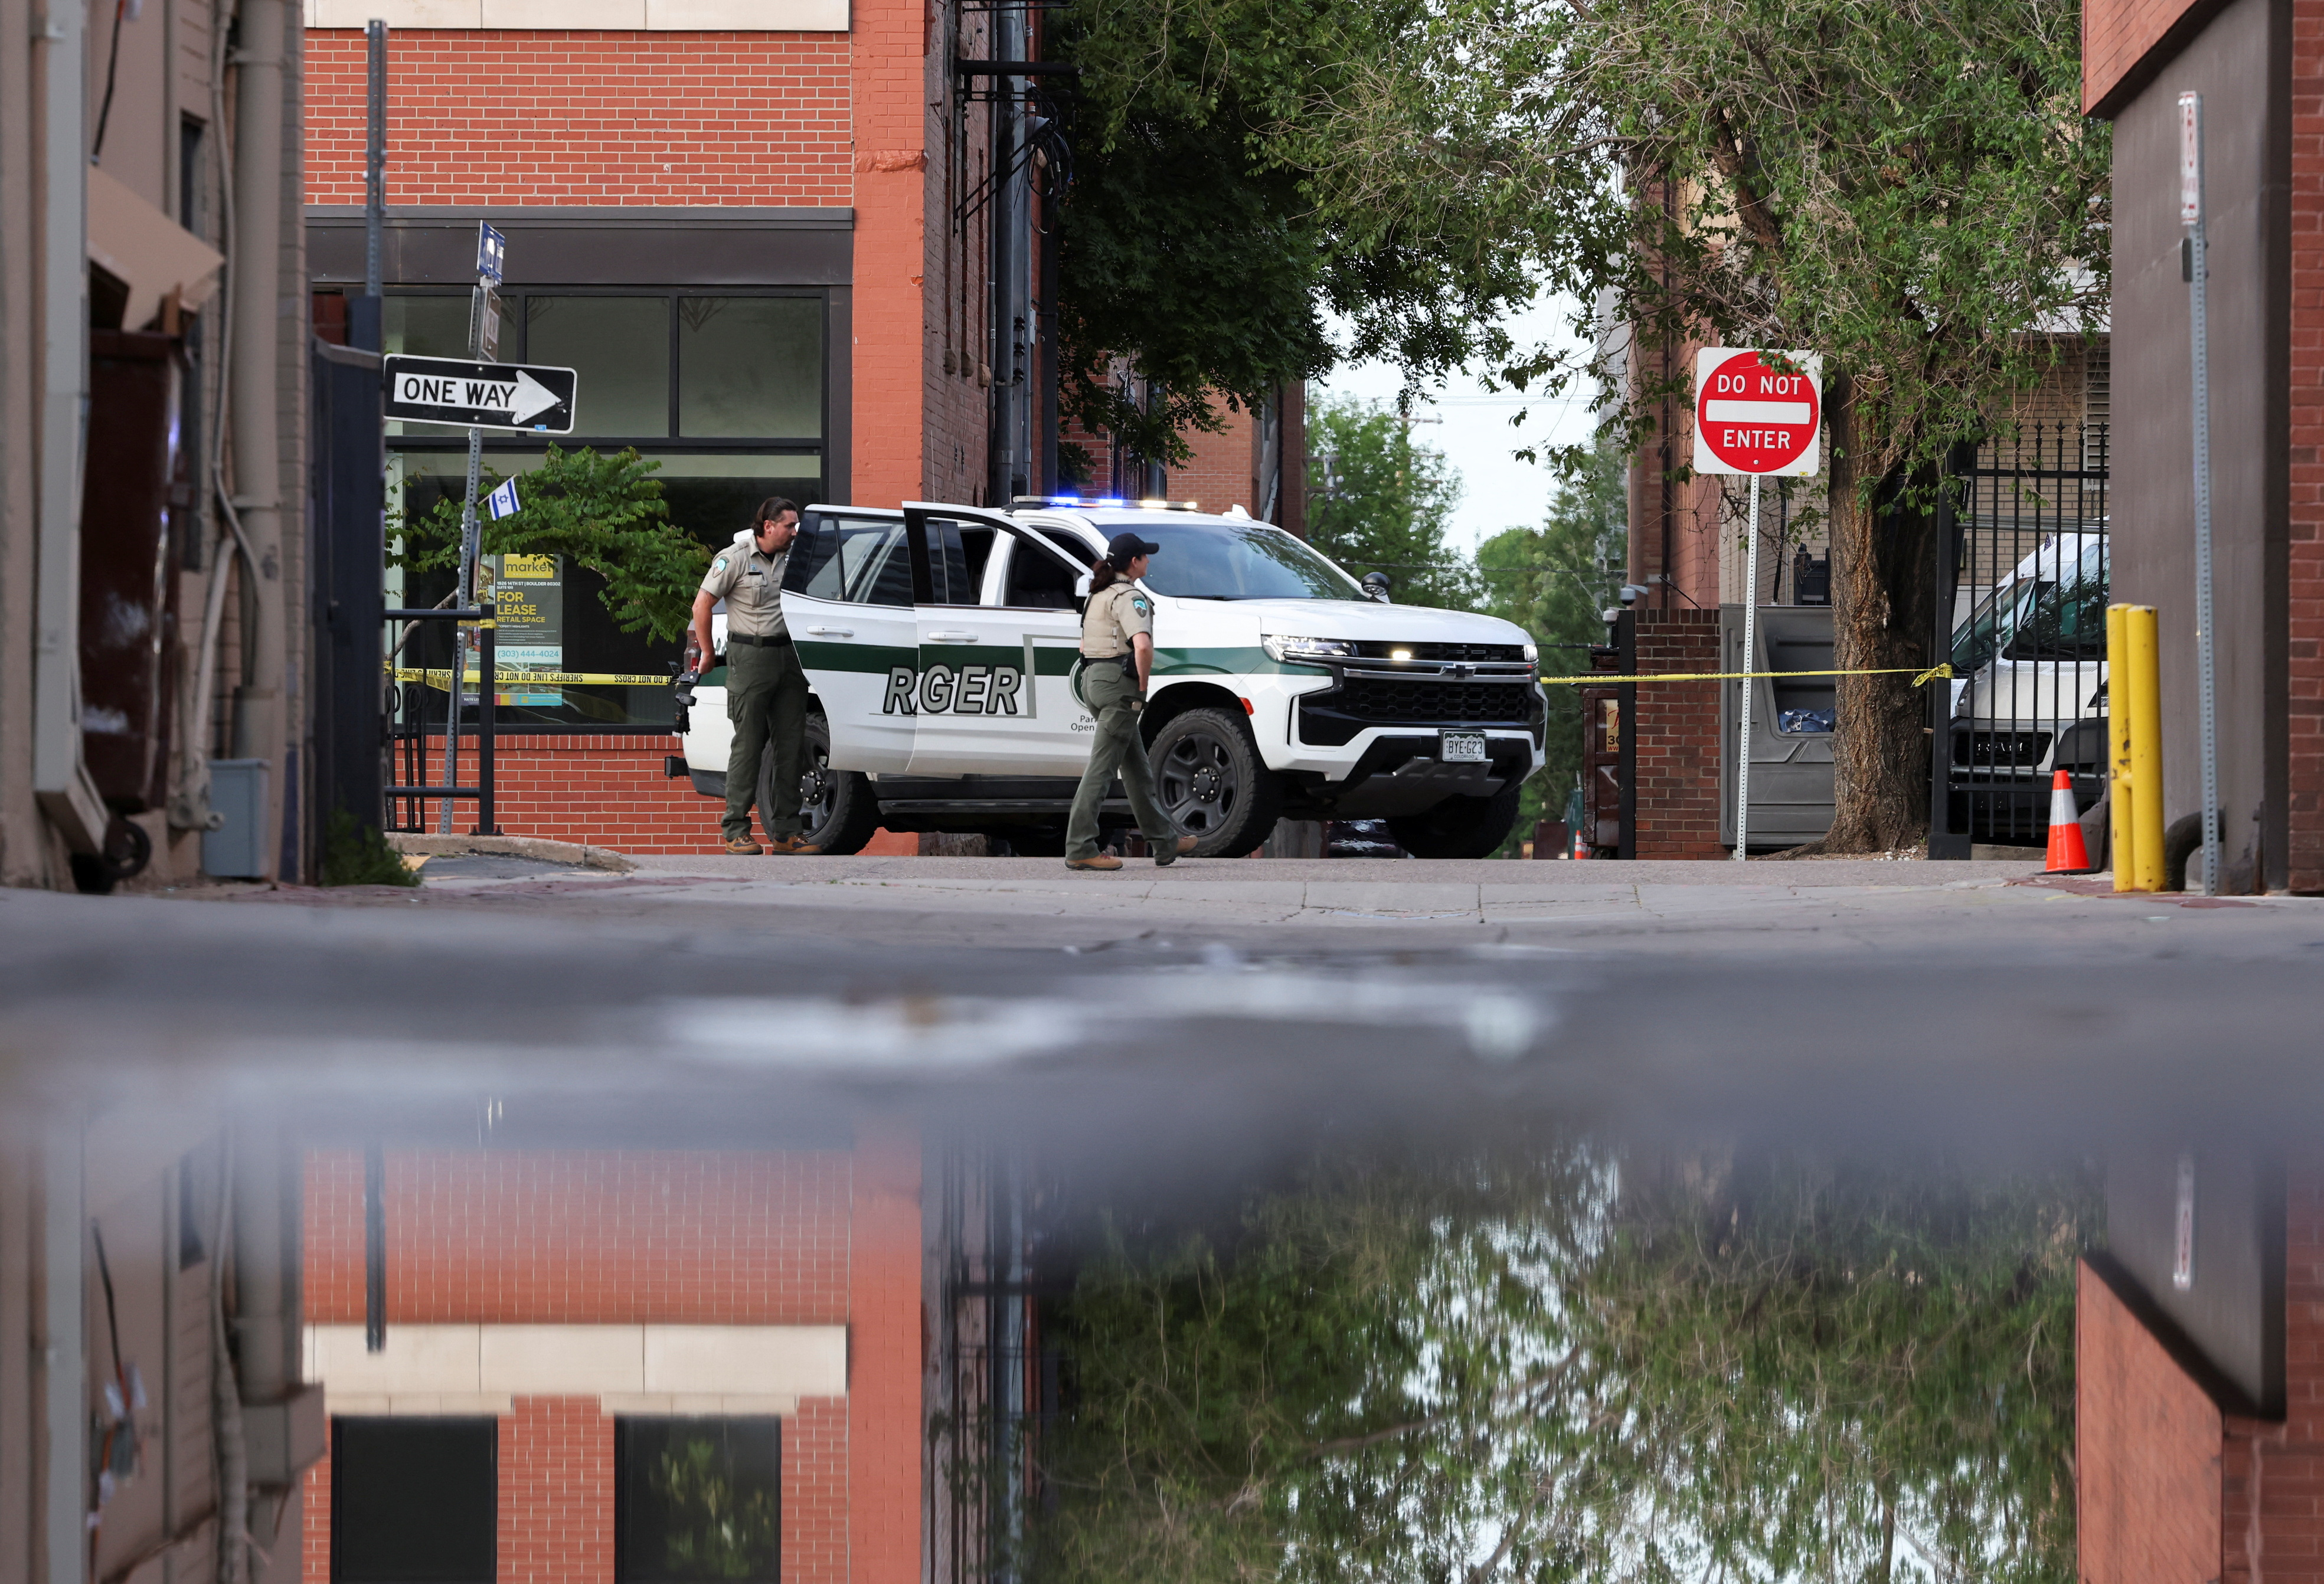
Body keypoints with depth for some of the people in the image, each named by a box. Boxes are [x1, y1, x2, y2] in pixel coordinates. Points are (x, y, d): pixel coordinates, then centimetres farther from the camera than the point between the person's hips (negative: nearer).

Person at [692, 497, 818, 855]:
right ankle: (736, 831, -1)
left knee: (791, 744, 3)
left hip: (789, 657, 6)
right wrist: (707, 654, 0)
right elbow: (702, 605, -4)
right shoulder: (735, 558, -7)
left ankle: (785, 832, 8)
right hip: (750, 658, -6)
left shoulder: (792, 556, 9)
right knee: (749, 744, -5)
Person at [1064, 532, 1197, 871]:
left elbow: (1085, 647, 26)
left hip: (1093, 678, 10)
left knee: (1137, 767, 15)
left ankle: (1165, 842, 23)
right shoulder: (1129, 597, -11)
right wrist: (1142, 685, -12)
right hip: (1118, 682, -10)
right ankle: (1080, 850, -11)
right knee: (1102, 767, -9)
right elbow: (1143, 646, -26)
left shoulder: (1100, 595, 18)